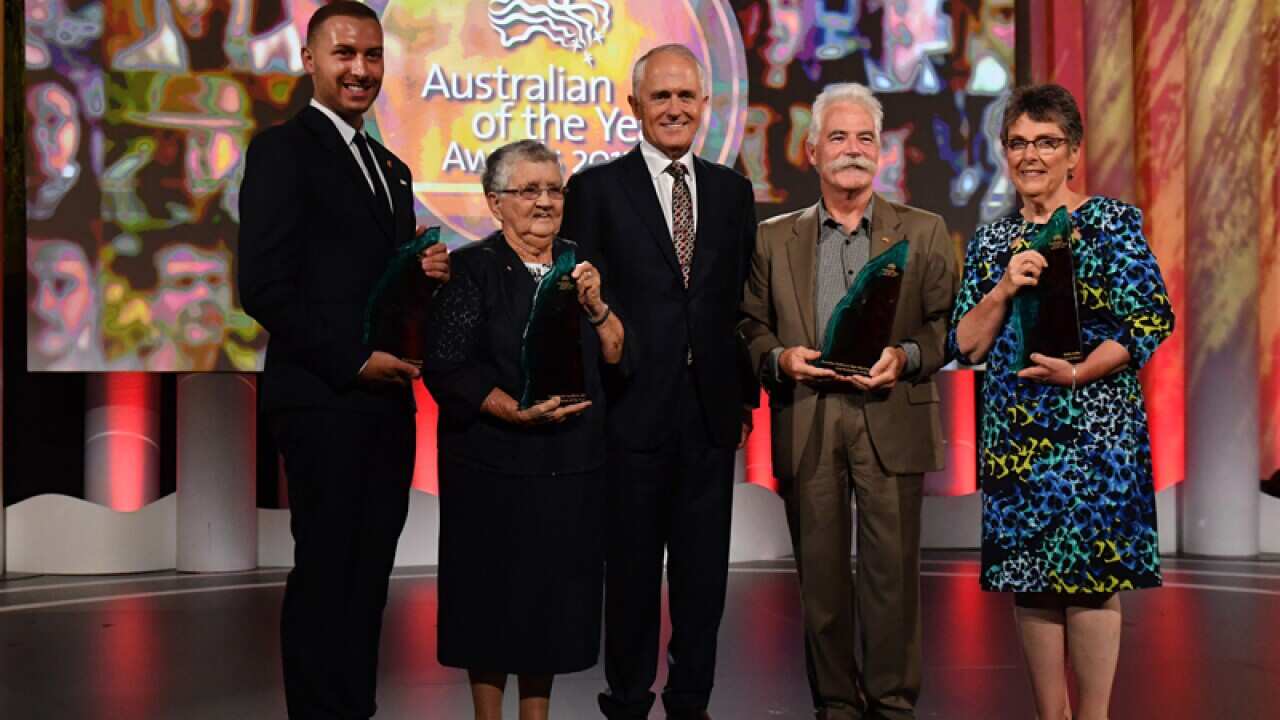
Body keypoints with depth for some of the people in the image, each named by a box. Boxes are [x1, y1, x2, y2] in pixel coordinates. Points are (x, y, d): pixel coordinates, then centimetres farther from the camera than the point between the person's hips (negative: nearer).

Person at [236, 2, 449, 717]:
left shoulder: (392, 169, 20)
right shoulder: (283, 150, -5)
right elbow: (264, 286, -13)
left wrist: (425, 274, 1)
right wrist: (353, 361, -15)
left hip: (387, 398, 7)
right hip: (324, 400, -7)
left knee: (369, 570, 10)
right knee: (327, 572, -2)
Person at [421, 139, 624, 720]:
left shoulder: (579, 265, 9)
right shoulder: (472, 268, -5)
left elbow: (619, 357, 6)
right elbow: (448, 369, -12)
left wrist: (595, 306, -11)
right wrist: (519, 413, -21)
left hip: (571, 462, 4)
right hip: (493, 461, -4)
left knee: (557, 590, 9)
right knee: (494, 590, 3)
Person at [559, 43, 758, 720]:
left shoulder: (732, 191, 10)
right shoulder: (595, 189, 0)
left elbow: (744, 301, 10)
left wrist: (745, 392, 6)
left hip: (711, 410, 3)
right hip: (634, 409, -3)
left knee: (704, 569, 10)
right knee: (632, 568, 8)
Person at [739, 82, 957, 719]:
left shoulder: (923, 232, 10)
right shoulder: (774, 239, 13)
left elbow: (945, 326, 6)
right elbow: (750, 329, 12)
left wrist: (904, 357, -12)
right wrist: (779, 358, -8)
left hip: (891, 420, -1)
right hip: (806, 425, 1)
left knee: (891, 570, -3)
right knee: (821, 574, 4)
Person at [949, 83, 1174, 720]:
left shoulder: (1112, 223, 1)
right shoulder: (991, 241, 12)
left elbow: (1152, 321, -6)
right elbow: (966, 345, 7)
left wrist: (1078, 373, -18)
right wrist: (1003, 291, -10)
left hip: (1093, 428, -4)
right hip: (1016, 433, 4)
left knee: (1089, 576, -5)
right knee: (1029, 576, 6)